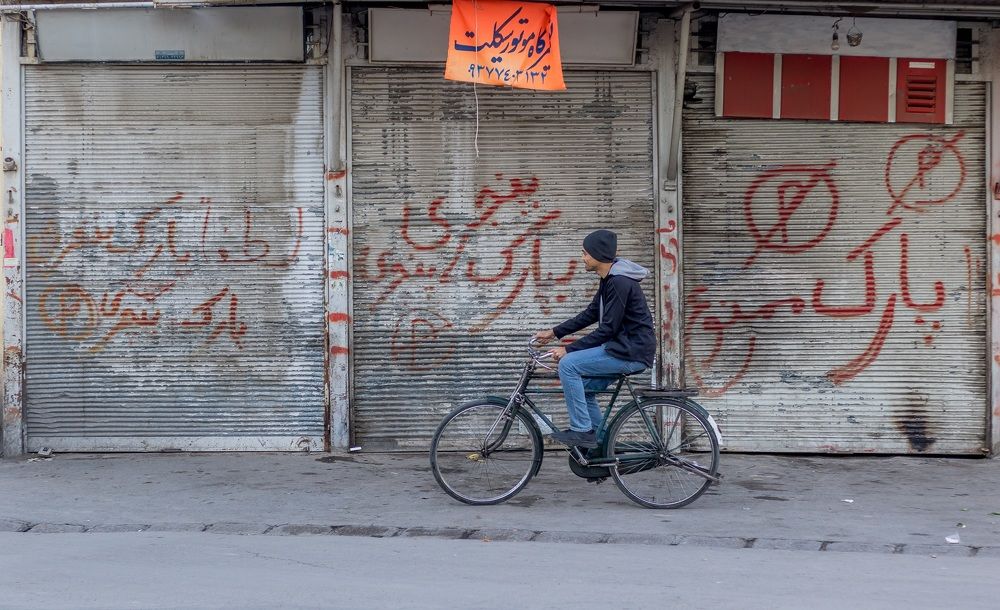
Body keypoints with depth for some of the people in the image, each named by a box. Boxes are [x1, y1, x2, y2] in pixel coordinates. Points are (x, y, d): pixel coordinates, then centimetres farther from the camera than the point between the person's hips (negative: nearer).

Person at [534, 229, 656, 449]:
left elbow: (607, 329, -21)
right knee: (584, 386, 14)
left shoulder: (619, 282, -19)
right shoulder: (610, 279, 13)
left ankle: (582, 431, -10)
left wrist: (568, 350, -17)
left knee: (568, 364, -16)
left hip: (632, 352, -10)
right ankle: (600, 444, 18)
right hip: (623, 348, 10)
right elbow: (591, 314, 20)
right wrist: (554, 333, 18)